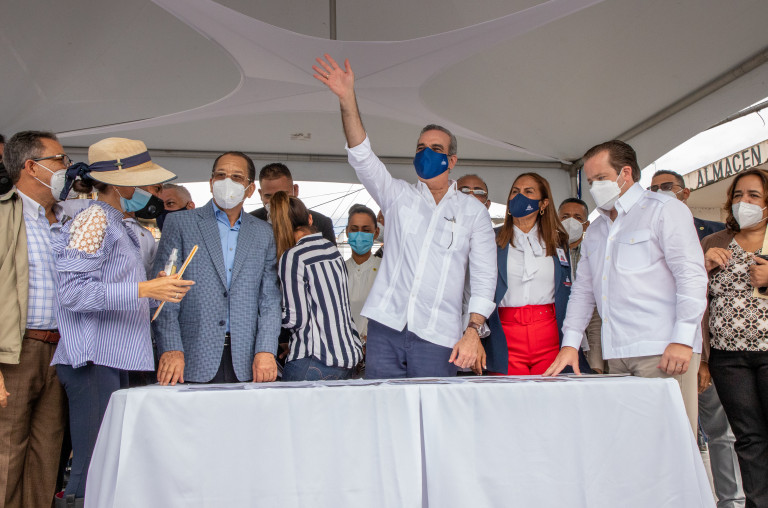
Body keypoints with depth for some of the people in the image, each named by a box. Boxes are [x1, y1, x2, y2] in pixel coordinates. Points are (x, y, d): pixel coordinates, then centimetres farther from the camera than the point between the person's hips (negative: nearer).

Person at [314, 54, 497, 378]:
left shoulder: (473, 211, 10)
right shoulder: (398, 196, 13)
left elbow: (485, 278, 4)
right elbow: (362, 158, -2)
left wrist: (473, 332, -8)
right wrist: (347, 99, -14)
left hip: (437, 338, -1)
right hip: (385, 329, 1)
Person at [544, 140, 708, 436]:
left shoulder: (664, 210, 1)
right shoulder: (595, 230, 22)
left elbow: (691, 274, -7)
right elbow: (583, 290, 21)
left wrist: (682, 340, -15)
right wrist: (570, 343, 11)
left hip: (663, 351, -6)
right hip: (617, 356, 6)